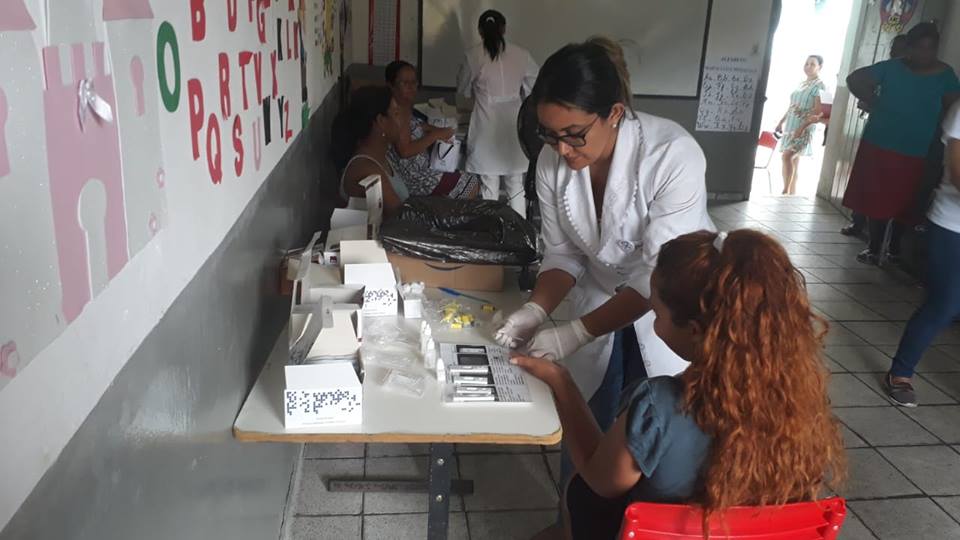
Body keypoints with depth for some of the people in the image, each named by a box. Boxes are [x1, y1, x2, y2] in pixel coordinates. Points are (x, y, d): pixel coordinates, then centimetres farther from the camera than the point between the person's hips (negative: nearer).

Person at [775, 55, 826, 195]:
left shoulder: (820, 86, -7)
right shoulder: (801, 84, 16)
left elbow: (818, 111, -16)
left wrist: (802, 127, -24)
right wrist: (781, 122, 18)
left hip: (804, 129, -8)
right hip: (791, 126, 8)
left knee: (787, 157, -21)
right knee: (793, 160, 7)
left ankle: (785, 192, -19)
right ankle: (791, 193, 12)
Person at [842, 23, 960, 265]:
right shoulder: (892, 67, 0)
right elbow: (854, 79, 3)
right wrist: (873, 103, -1)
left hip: (913, 153, -1)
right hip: (878, 145, 1)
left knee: (902, 203, 4)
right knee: (876, 199, 6)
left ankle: (894, 247, 18)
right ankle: (875, 248, 19)